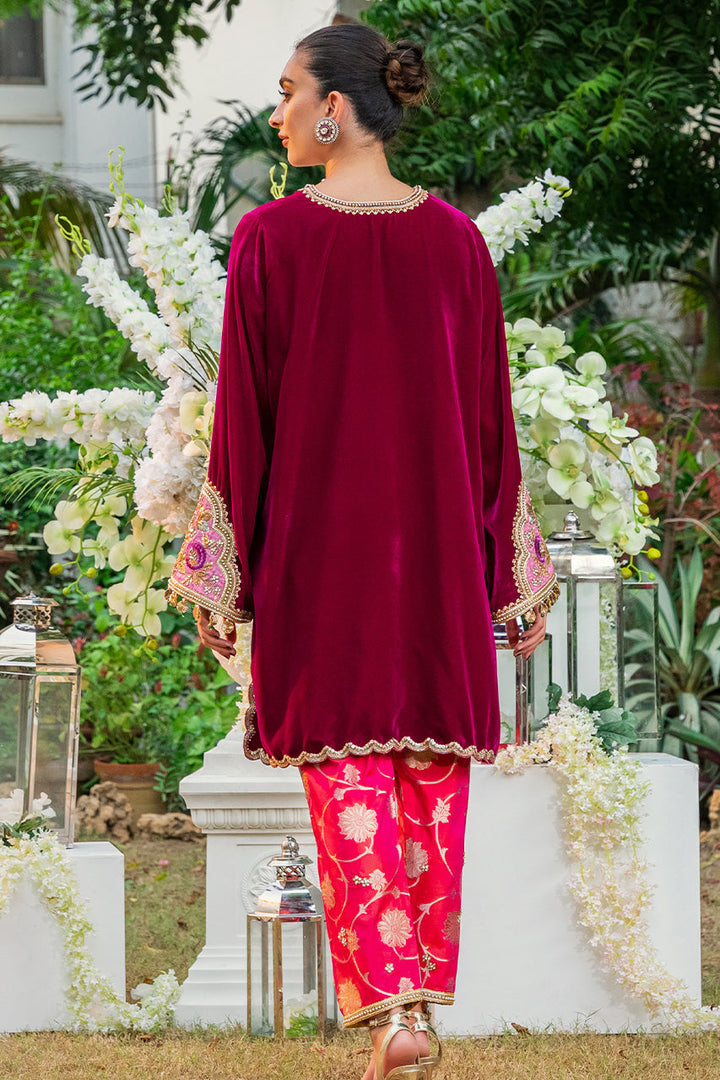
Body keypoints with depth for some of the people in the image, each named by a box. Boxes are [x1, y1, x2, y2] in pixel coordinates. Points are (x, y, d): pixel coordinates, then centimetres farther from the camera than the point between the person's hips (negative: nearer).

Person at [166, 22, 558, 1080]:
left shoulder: (271, 239, -8)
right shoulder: (456, 240, 1)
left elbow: (242, 411, -6)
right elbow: (490, 411, 4)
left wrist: (220, 575, 0)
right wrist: (510, 571, 11)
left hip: (315, 542, -3)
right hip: (438, 549, 3)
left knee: (348, 777, -1)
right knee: (435, 774, 11)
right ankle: (426, 994, 15)